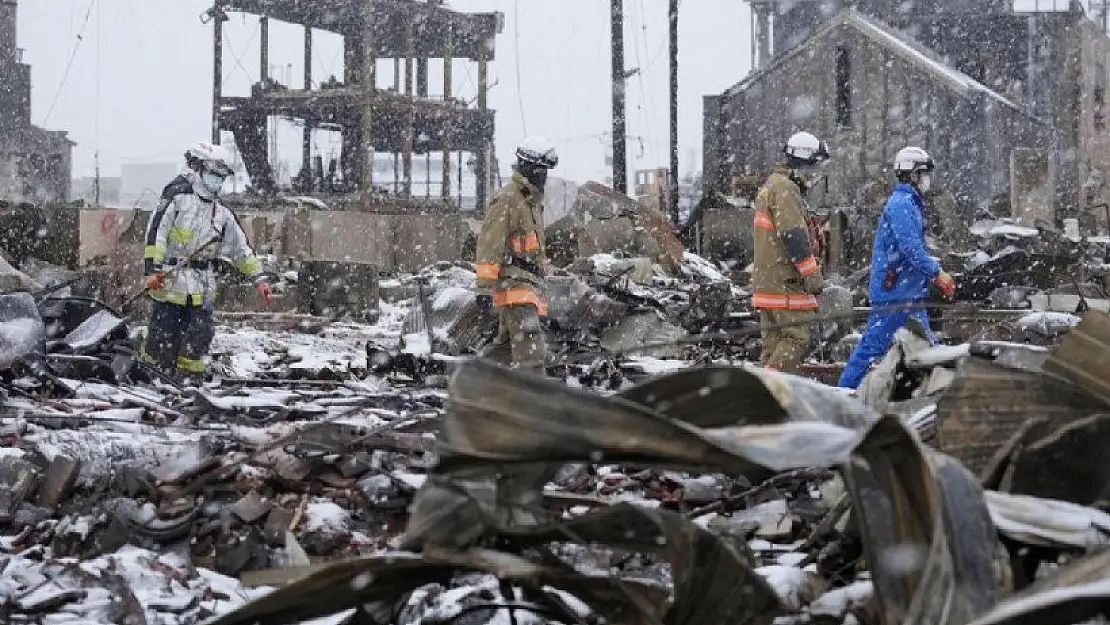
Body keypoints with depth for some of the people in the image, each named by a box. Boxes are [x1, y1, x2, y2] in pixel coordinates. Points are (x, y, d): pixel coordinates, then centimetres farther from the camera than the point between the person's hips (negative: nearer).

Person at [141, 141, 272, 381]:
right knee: (163, 335, -5)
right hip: (170, 279, -6)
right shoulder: (178, 196, -4)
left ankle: (189, 379, 12)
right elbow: (156, 233, -11)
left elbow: (241, 249, 21)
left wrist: (259, 278, 16)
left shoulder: (222, 213, 16)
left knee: (200, 333, 2)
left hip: (202, 287, 6)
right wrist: (153, 268, -19)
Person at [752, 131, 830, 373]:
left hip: (766, 279, 10)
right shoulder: (786, 189, -12)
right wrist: (813, 275, -16)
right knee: (797, 337, -11)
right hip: (785, 281, -10)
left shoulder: (770, 186, 22)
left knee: (774, 339, 11)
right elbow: (794, 236, -19)